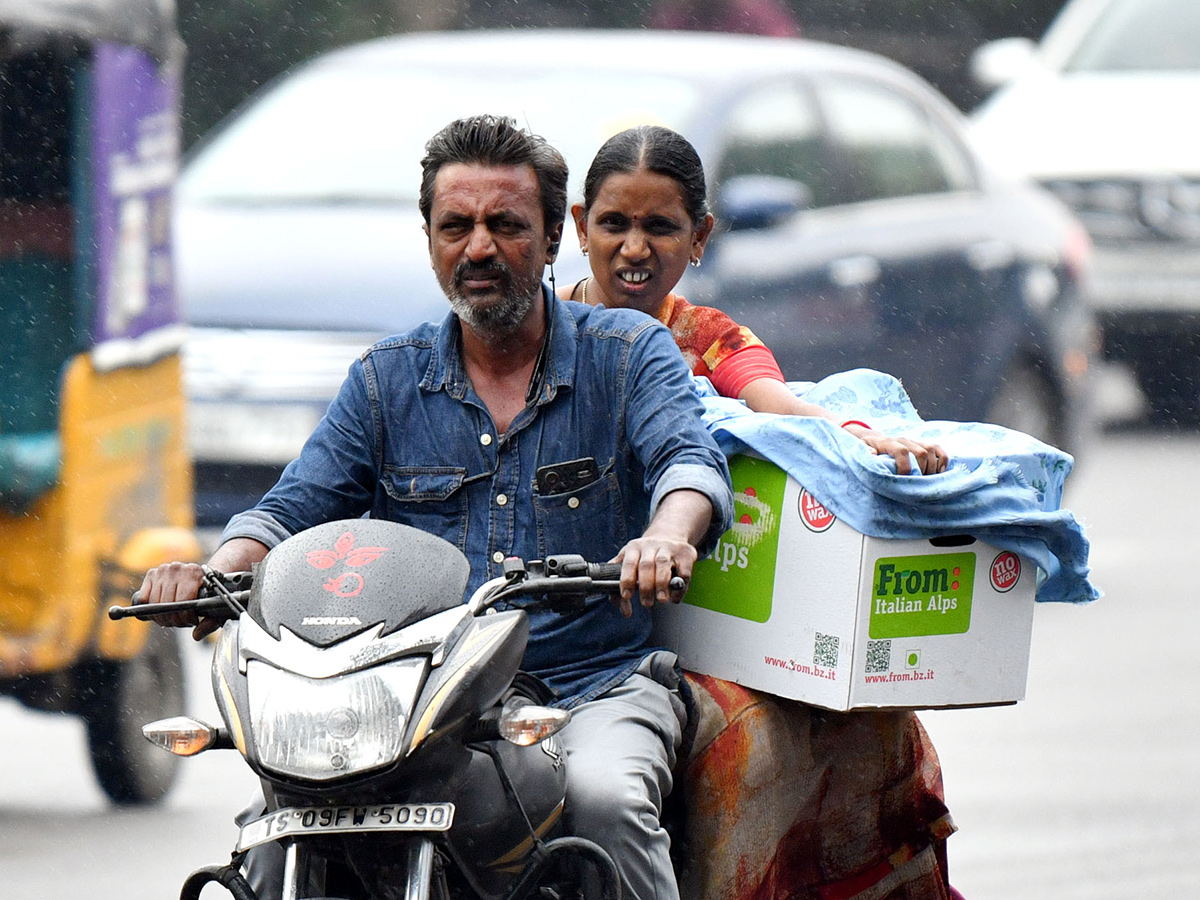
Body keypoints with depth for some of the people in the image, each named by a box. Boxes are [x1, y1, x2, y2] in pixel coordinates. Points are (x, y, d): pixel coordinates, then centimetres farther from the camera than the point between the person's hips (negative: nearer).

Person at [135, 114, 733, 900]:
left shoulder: (629, 354, 5)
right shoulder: (387, 380, 14)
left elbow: (689, 460, -13)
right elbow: (296, 507, 9)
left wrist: (665, 538, -38)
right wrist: (217, 572, -15)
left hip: (599, 687, -2)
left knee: (604, 797, -36)